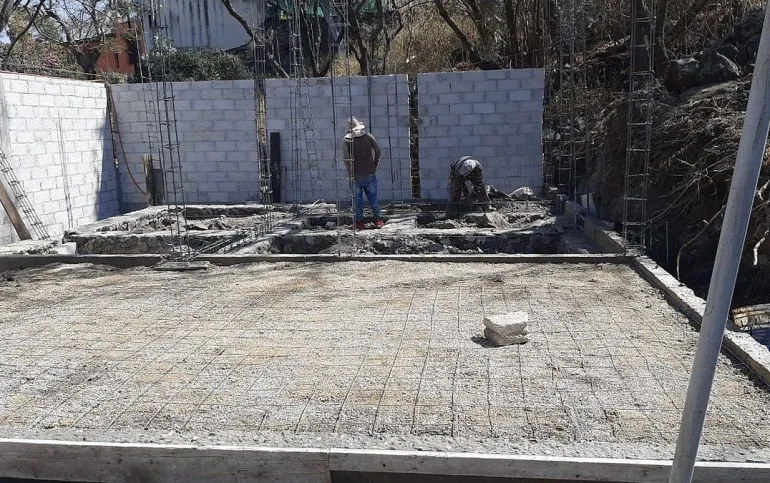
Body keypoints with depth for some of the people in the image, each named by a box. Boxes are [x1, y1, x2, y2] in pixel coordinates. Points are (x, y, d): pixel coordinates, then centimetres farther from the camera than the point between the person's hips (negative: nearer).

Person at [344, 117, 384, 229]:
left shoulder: (347, 140, -6)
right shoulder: (368, 136, 1)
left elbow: (346, 158, -12)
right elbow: (378, 151, -3)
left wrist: (350, 173, -4)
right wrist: (375, 165, 7)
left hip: (356, 174, -2)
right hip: (370, 173, 2)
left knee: (358, 199, 8)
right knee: (373, 197, 11)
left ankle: (359, 221, 10)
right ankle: (378, 220, 12)